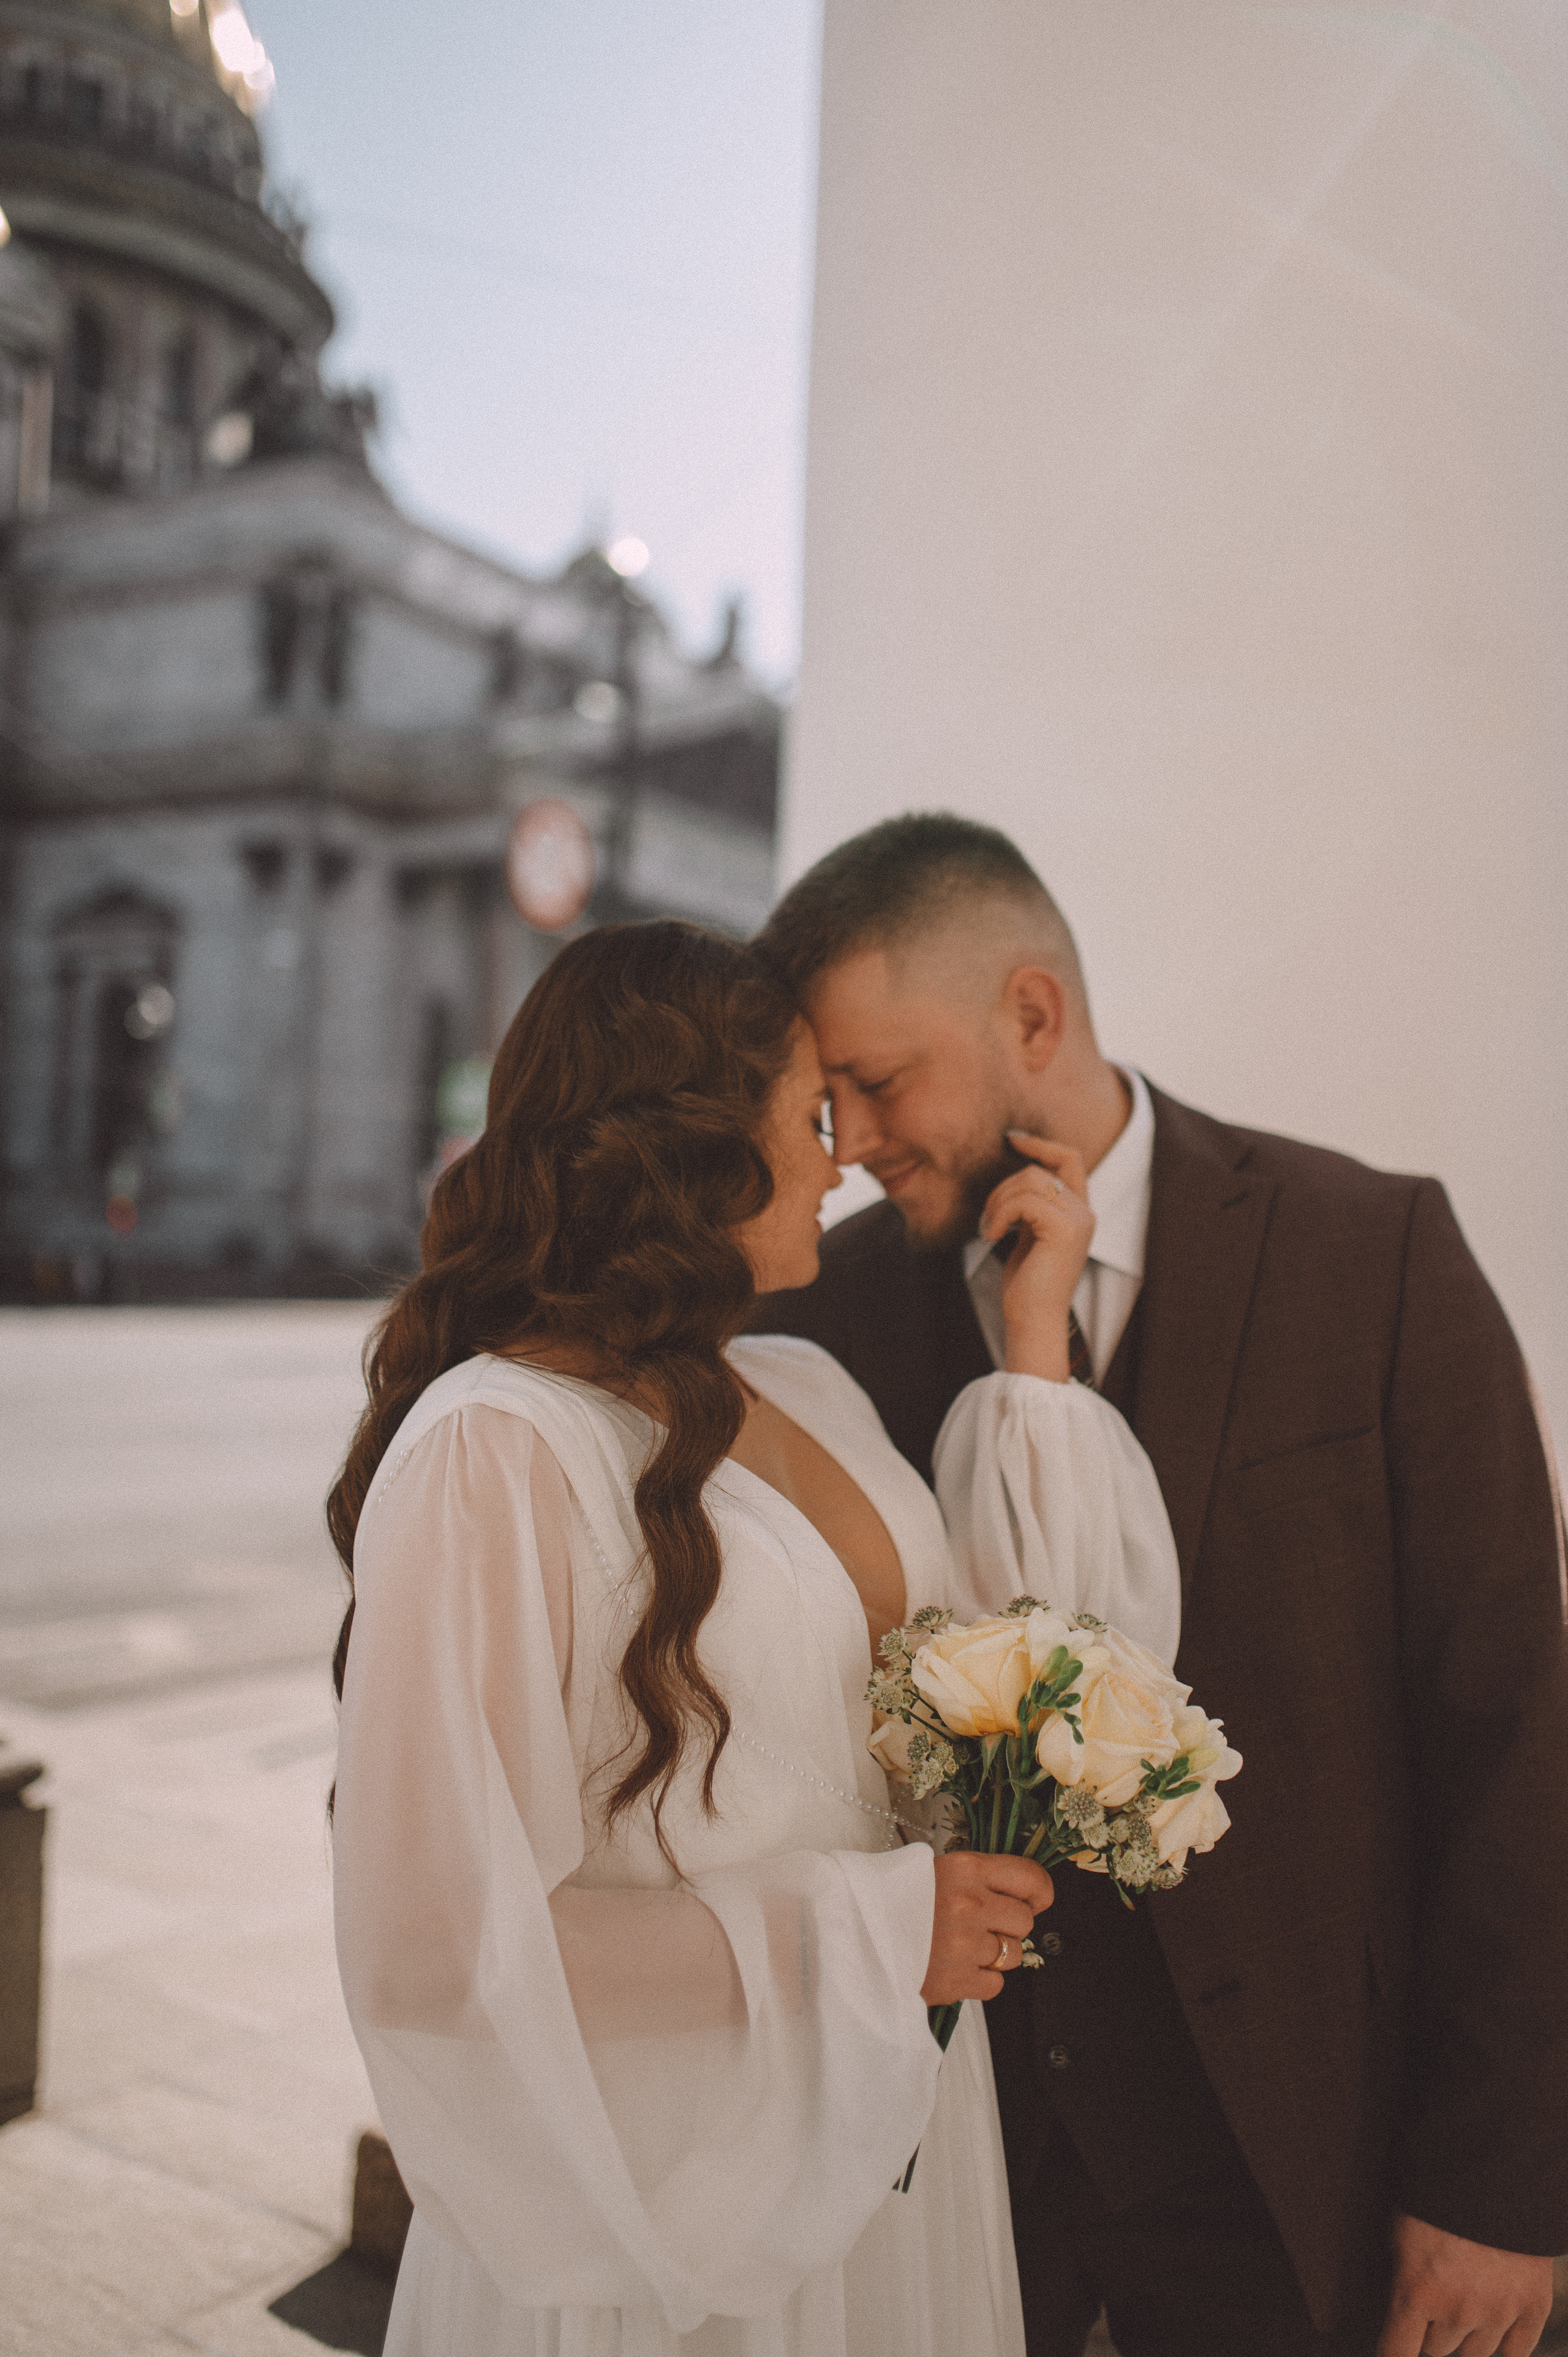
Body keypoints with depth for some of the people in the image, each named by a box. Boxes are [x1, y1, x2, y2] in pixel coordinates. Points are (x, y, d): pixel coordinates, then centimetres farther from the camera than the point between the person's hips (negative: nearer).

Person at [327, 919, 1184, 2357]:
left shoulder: (809, 1394, 3)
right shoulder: (493, 1451, -21)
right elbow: (447, 1946, -21)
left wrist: (1038, 1340, -3)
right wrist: (866, 1934, -18)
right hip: (676, 2183, -7)